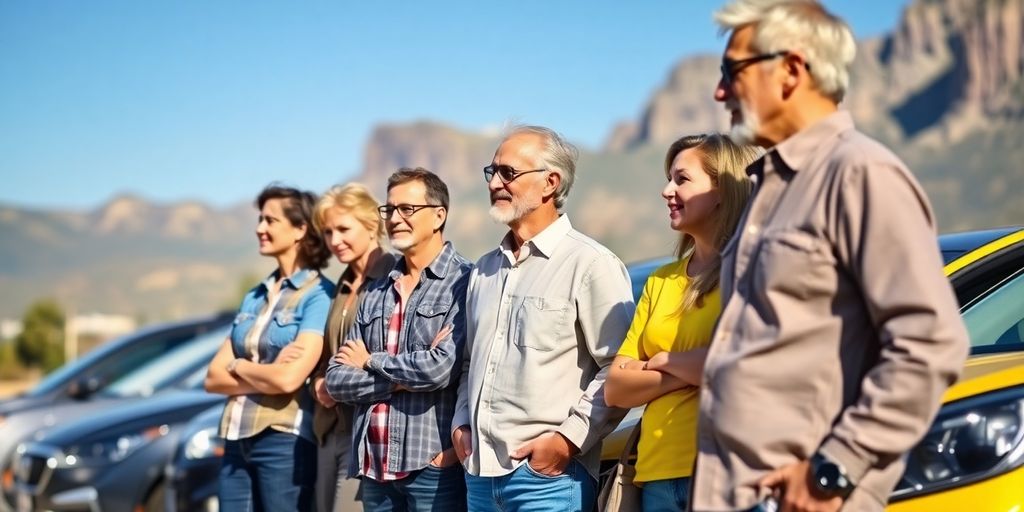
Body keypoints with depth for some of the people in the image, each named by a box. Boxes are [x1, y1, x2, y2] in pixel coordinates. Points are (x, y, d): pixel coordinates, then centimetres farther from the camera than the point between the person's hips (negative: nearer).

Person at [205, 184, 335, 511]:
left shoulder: (318, 294, -6)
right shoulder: (254, 297, 14)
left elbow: (289, 379, -18)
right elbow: (214, 378, 8)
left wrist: (237, 365, 0)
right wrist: (267, 374, -9)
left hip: (285, 441, -6)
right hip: (237, 441, 6)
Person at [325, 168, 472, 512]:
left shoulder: (464, 282, -7)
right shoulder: (375, 292, 13)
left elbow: (441, 368, -19)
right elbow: (336, 380, 8)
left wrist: (371, 361, -2)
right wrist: (400, 379, -9)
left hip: (433, 462, -6)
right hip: (374, 464, 6)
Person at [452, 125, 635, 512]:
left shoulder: (590, 265, -8)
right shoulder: (486, 269, 16)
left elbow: (618, 369, -13)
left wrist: (569, 439, -16)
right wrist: (462, 422, 13)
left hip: (549, 472, -7)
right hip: (480, 470, 7)